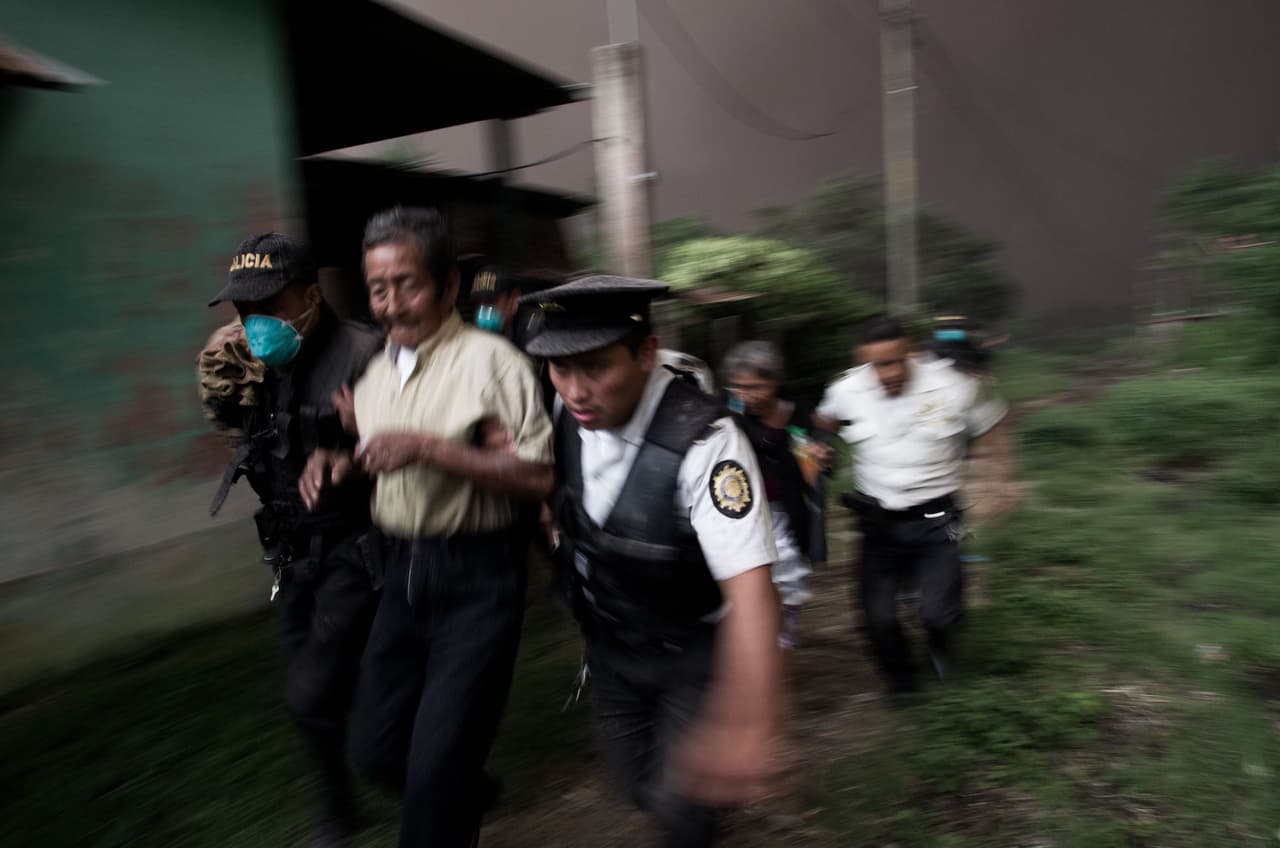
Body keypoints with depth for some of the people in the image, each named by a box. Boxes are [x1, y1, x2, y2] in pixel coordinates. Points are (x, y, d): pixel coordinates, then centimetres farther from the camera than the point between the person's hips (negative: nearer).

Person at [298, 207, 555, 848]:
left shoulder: (490, 360, -12)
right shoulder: (373, 374, 11)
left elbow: (540, 477, -20)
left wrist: (429, 448, -24)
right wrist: (339, 464, 2)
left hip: (476, 579, -7)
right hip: (399, 574, 7)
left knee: (436, 765, -1)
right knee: (375, 748, 15)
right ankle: (468, 796, 44)